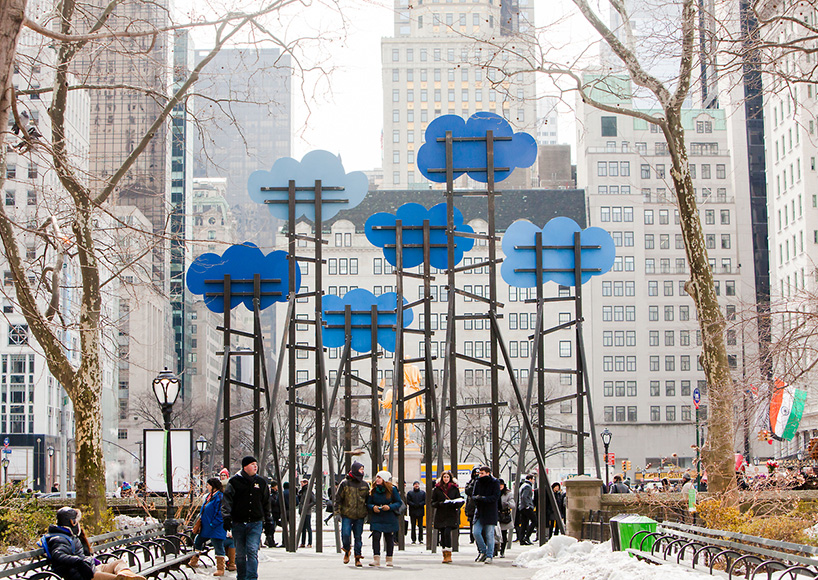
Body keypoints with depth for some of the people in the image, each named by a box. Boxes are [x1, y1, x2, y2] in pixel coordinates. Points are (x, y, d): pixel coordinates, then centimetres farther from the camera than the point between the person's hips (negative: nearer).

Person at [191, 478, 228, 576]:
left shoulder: (219, 497, -17)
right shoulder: (209, 496, 13)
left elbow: (219, 513, -22)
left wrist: (212, 524, -21)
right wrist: (199, 522, 19)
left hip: (216, 530, -10)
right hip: (205, 527, 11)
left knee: (218, 547, -4)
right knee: (197, 542, 21)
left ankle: (220, 569, 2)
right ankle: (193, 562, 37)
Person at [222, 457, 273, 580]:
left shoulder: (261, 482, 10)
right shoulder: (235, 481, 0)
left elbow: (266, 503, 19)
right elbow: (227, 499, -5)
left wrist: (268, 520, 20)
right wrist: (226, 517, -17)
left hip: (255, 524, 1)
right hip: (238, 524, -1)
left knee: (252, 551, -13)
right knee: (240, 554, 7)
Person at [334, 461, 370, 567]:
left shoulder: (364, 484, 9)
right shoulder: (345, 483, -1)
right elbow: (338, 498, 2)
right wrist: (337, 510, -5)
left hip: (360, 516, 3)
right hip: (347, 515, -3)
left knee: (358, 536, 3)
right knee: (345, 534, -12)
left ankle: (357, 558, 11)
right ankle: (347, 551, 15)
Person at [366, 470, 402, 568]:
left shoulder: (392, 490, -3)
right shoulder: (373, 490, 5)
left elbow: (399, 502, -1)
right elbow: (368, 503, 9)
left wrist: (390, 507, -17)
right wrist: (373, 507, -12)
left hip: (389, 519, -1)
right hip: (376, 518, 1)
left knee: (389, 538, 4)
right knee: (376, 537, -13)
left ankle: (389, 560, 16)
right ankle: (376, 559, -13)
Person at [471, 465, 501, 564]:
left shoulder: (495, 483, -3)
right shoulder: (478, 482, 10)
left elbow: (496, 497, -11)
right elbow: (473, 495, 11)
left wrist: (483, 498, -22)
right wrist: (477, 497, -13)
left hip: (490, 513, -4)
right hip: (479, 511, 4)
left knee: (489, 535, -3)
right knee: (476, 532, -4)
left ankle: (489, 555, 5)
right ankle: (483, 551, 15)